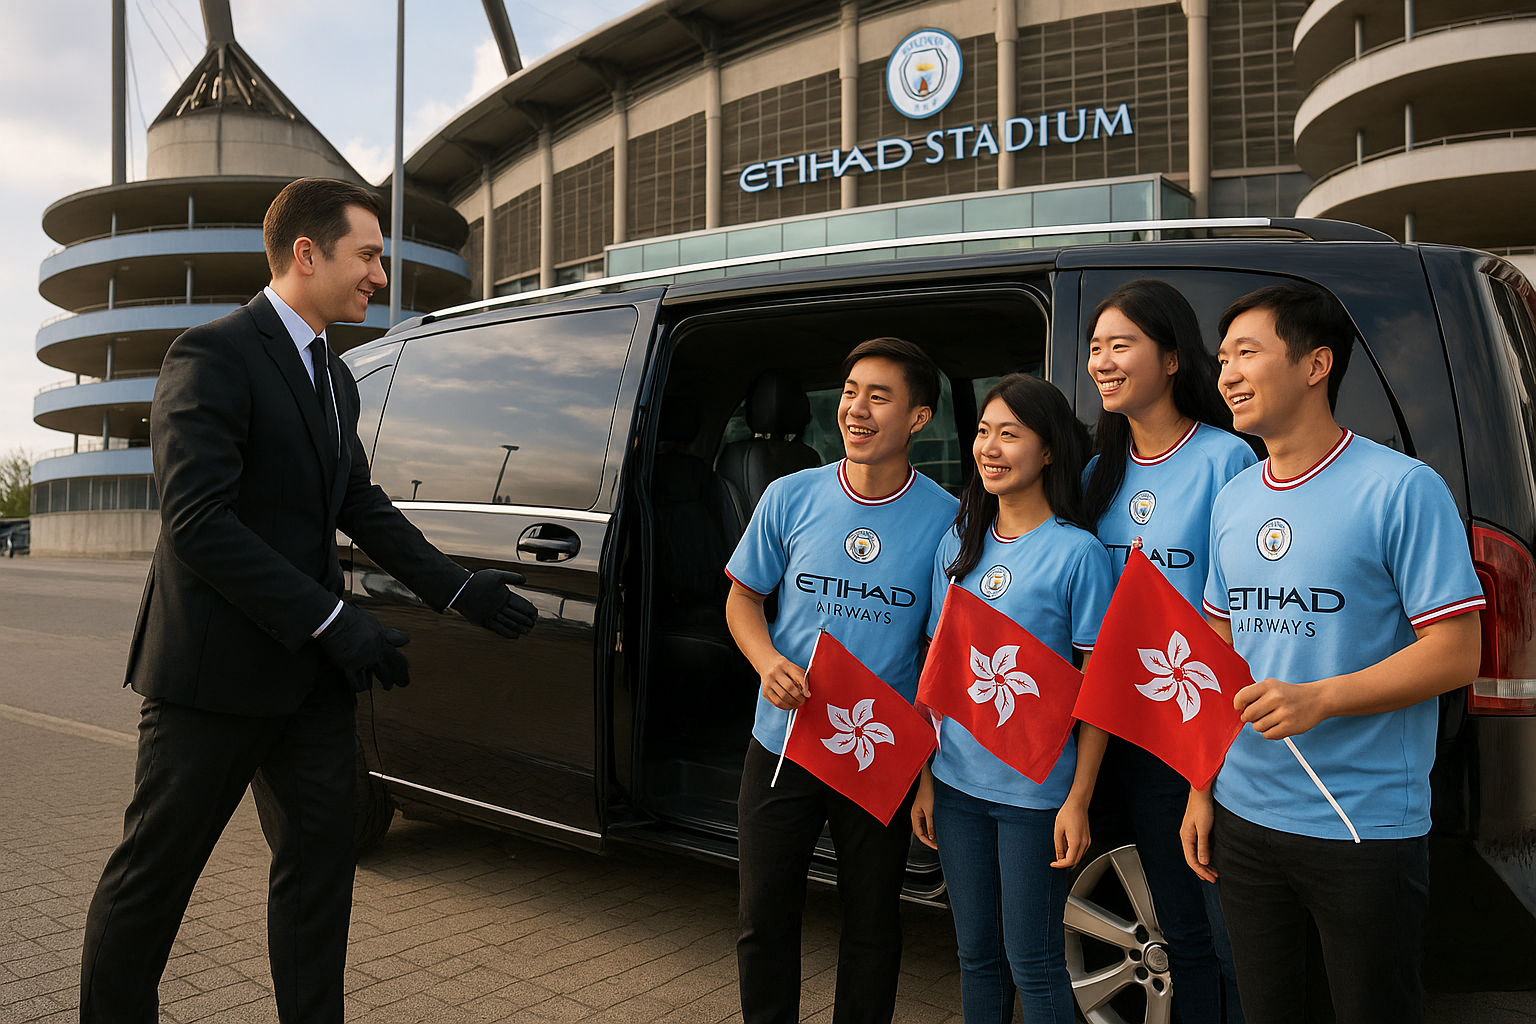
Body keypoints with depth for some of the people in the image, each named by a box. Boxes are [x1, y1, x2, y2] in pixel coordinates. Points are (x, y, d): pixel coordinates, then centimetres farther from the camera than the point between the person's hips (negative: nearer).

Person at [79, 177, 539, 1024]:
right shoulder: (212, 356, -13)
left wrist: (458, 590, 6)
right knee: (151, 875, 8)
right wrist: (332, 622, -23)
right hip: (215, 669, -8)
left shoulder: (335, 378, 13)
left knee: (319, 861, 12)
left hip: (311, 673, 8)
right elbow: (196, 524, -21)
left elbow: (361, 506, 15)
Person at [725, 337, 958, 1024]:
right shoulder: (791, 496, -4)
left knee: (872, 928, 15)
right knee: (764, 919, 14)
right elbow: (743, 598, 6)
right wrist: (768, 662, -15)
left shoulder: (946, 519, -8)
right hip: (781, 743, 2)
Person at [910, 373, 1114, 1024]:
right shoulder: (956, 546, 5)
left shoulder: (1077, 553, -10)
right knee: (976, 953, 17)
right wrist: (925, 778, 7)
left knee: (1031, 961, 6)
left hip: (1034, 791, -5)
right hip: (957, 783, 5)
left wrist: (1079, 800, -12)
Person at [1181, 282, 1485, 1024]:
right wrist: (1200, 789, 10)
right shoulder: (1232, 501, 8)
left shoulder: (1403, 488, -11)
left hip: (1366, 826, -5)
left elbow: (1455, 653, -13)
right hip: (1244, 816, 6)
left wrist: (1318, 699, -25)